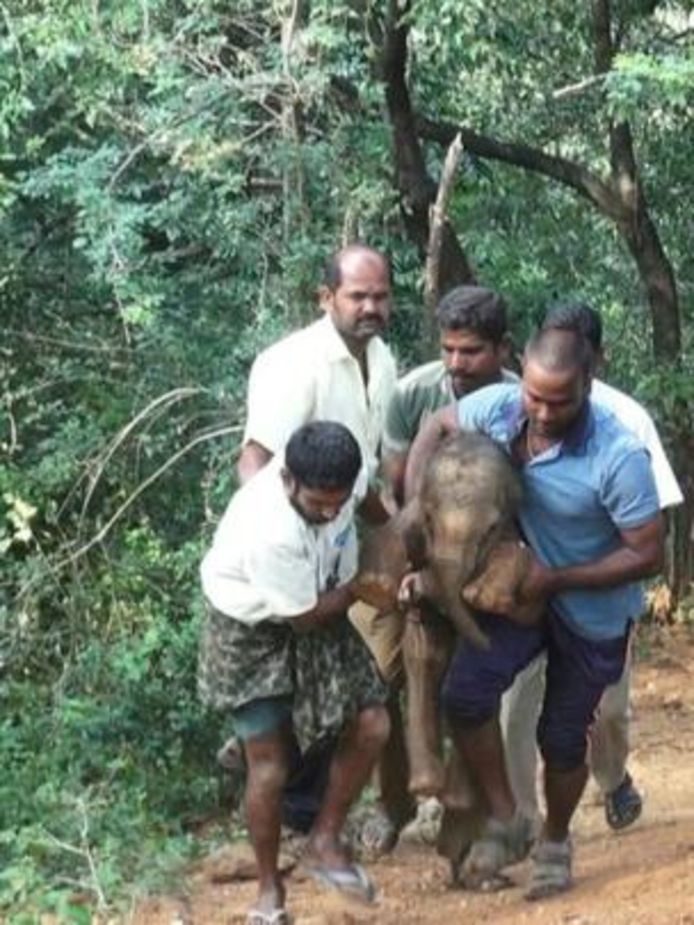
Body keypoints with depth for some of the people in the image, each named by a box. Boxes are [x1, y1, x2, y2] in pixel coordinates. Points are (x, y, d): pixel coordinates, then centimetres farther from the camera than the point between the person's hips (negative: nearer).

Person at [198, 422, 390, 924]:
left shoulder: (331, 477, -21)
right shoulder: (269, 531, -40)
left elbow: (369, 500, 8)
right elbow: (306, 617, -24)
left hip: (317, 613, 6)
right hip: (253, 633, -6)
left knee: (372, 726, -3)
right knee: (271, 765, -3)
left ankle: (325, 841, 15)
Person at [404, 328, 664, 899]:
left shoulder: (619, 456, -33)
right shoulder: (500, 408, -20)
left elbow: (648, 555, -24)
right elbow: (438, 428, 1)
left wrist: (556, 579, -26)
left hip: (593, 610, -3)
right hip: (521, 584, 3)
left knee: (563, 736, 9)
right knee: (466, 693, -17)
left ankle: (556, 842, 38)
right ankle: (506, 820, 5)